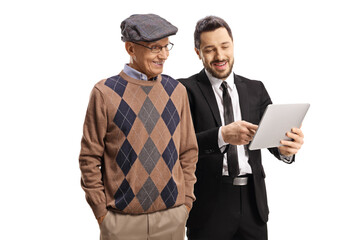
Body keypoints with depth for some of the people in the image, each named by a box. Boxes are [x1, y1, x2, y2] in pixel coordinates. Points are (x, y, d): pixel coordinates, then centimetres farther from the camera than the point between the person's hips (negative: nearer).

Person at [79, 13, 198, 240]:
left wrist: (186, 201, 5)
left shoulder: (177, 91, 5)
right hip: (122, 220, -3)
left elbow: (188, 152, 10)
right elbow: (89, 158, -3)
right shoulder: (105, 93, -6)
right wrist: (101, 211, -3)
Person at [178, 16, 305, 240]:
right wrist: (222, 135, -29)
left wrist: (285, 147, -23)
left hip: (253, 199, 4)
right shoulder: (187, 90, -4)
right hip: (209, 204, -3)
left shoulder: (256, 89, 8)